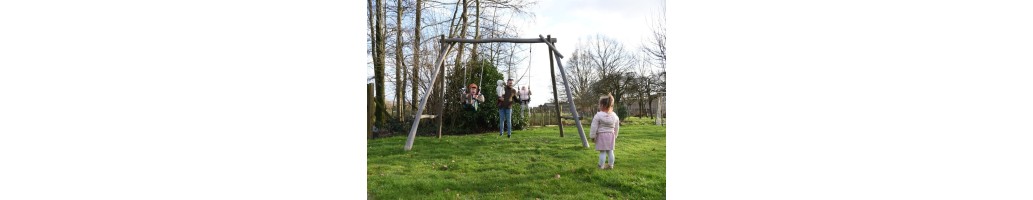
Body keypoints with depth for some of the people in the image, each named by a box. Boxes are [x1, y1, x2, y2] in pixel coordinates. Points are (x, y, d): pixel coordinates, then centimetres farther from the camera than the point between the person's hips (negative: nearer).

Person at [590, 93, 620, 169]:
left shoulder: (598, 115, -13)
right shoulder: (614, 116, 6)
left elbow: (594, 127, -11)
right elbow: (616, 128, 14)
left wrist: (592, 136, -2)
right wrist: (615, 136, 25)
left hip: (601, 135, -6)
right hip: (611, 135, 6)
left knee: (602, 151, -2)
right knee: (610, 151, 14)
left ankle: (601, 166, 2)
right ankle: (611, 165, 20)